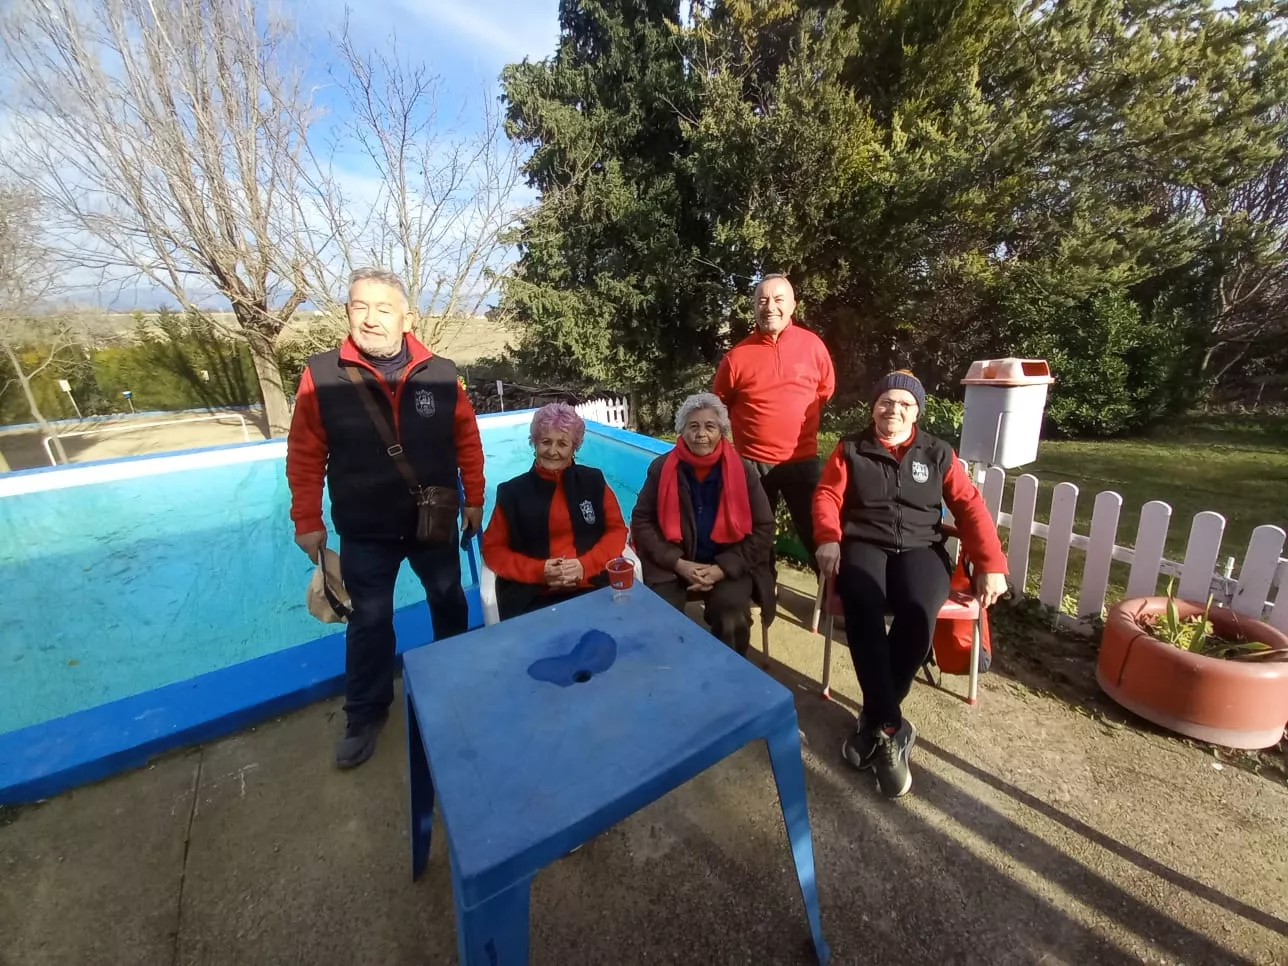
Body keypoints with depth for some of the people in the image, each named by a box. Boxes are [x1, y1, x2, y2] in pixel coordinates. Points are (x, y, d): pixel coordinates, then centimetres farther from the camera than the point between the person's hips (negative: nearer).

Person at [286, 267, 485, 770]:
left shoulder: (441, 374, -9)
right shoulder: (321, 375, -11)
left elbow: (467, 441, -1)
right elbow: (305, 457, -4)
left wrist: (474, 500, 2)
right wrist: (307, 521, -2)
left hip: (434, 525, 2)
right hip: (364, 532, -1)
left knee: (449, 604, 21)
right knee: (369, 623, 12)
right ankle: (365, 716, 35)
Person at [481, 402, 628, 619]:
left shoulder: (594, 481, 7)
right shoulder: (512, 491, 5)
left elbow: (617, 530, 9)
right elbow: (493, 548, 7)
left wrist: (585, 565, -7)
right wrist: (538, 571, -8)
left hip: (594, 589, 2)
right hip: (532, 598, -1)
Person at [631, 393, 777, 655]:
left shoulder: (743, 471, -3)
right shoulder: (661, 468, -2)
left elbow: (762, 528, -2)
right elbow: (641, 521, -1)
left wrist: (722, 568, -13)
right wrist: (678, 563, -12)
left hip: (729, 566, 0)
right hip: (671, 565, 0)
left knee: (733, 619, -23)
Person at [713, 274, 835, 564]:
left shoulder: (812, 345, -3)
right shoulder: (737, 356, -8)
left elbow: (826, 390, 13)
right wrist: (754, 426, 9)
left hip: (803, 460, 1)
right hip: (753, 463, 0)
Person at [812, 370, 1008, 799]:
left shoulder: (938, 453, 13)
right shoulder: (851, 448, 11)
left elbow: (970, 506, 8)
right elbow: (827, 495, 2)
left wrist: (990, 564, -3)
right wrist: (828, 538, -16)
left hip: (921, 548, 1)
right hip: (864, 544, -1)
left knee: (918, 613, -31)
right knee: (862, 607, -34)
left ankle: (874, 720, -10)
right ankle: (890, 726, -20)